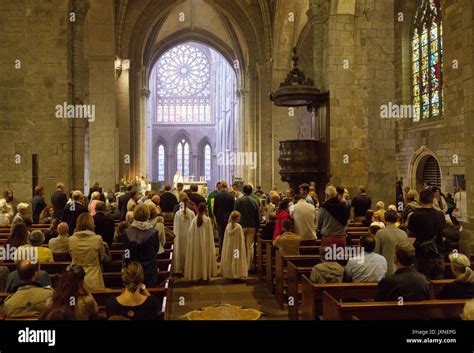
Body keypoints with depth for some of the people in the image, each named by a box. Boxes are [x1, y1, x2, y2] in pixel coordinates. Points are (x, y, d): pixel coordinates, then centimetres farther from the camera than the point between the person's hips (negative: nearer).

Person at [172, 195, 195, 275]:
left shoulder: (177, 213, -12)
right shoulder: (192, 213, -12)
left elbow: (175, 227, -5)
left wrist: (175, 235, 8)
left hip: (180, 236, 0)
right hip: (189, 235, 0)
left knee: (180, 251, 11)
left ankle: (180, 268, 17)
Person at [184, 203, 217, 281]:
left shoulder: (194, 220, -6)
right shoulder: (207, 219, -13)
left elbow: (190, 232, -3)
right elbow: (209, 233, -8)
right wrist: (211, 244, 1)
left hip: (196, 242, 3)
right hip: (205, 242, -3)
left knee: (197, 257, 13)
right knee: (205, 257, 10)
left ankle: (197, 274, 17)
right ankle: (206, 274, 13)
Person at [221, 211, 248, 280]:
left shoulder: (228, 226, -3)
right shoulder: (239, 227, -16)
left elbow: (226, 239, 5)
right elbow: (241, 239, -10)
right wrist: (243, 247, 0)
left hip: (229, 247, 5)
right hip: (237, 247, -5)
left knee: (229, 258, 14)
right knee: (236, 258, 4)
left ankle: (228, 273, 20)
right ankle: (237, 273, 6)